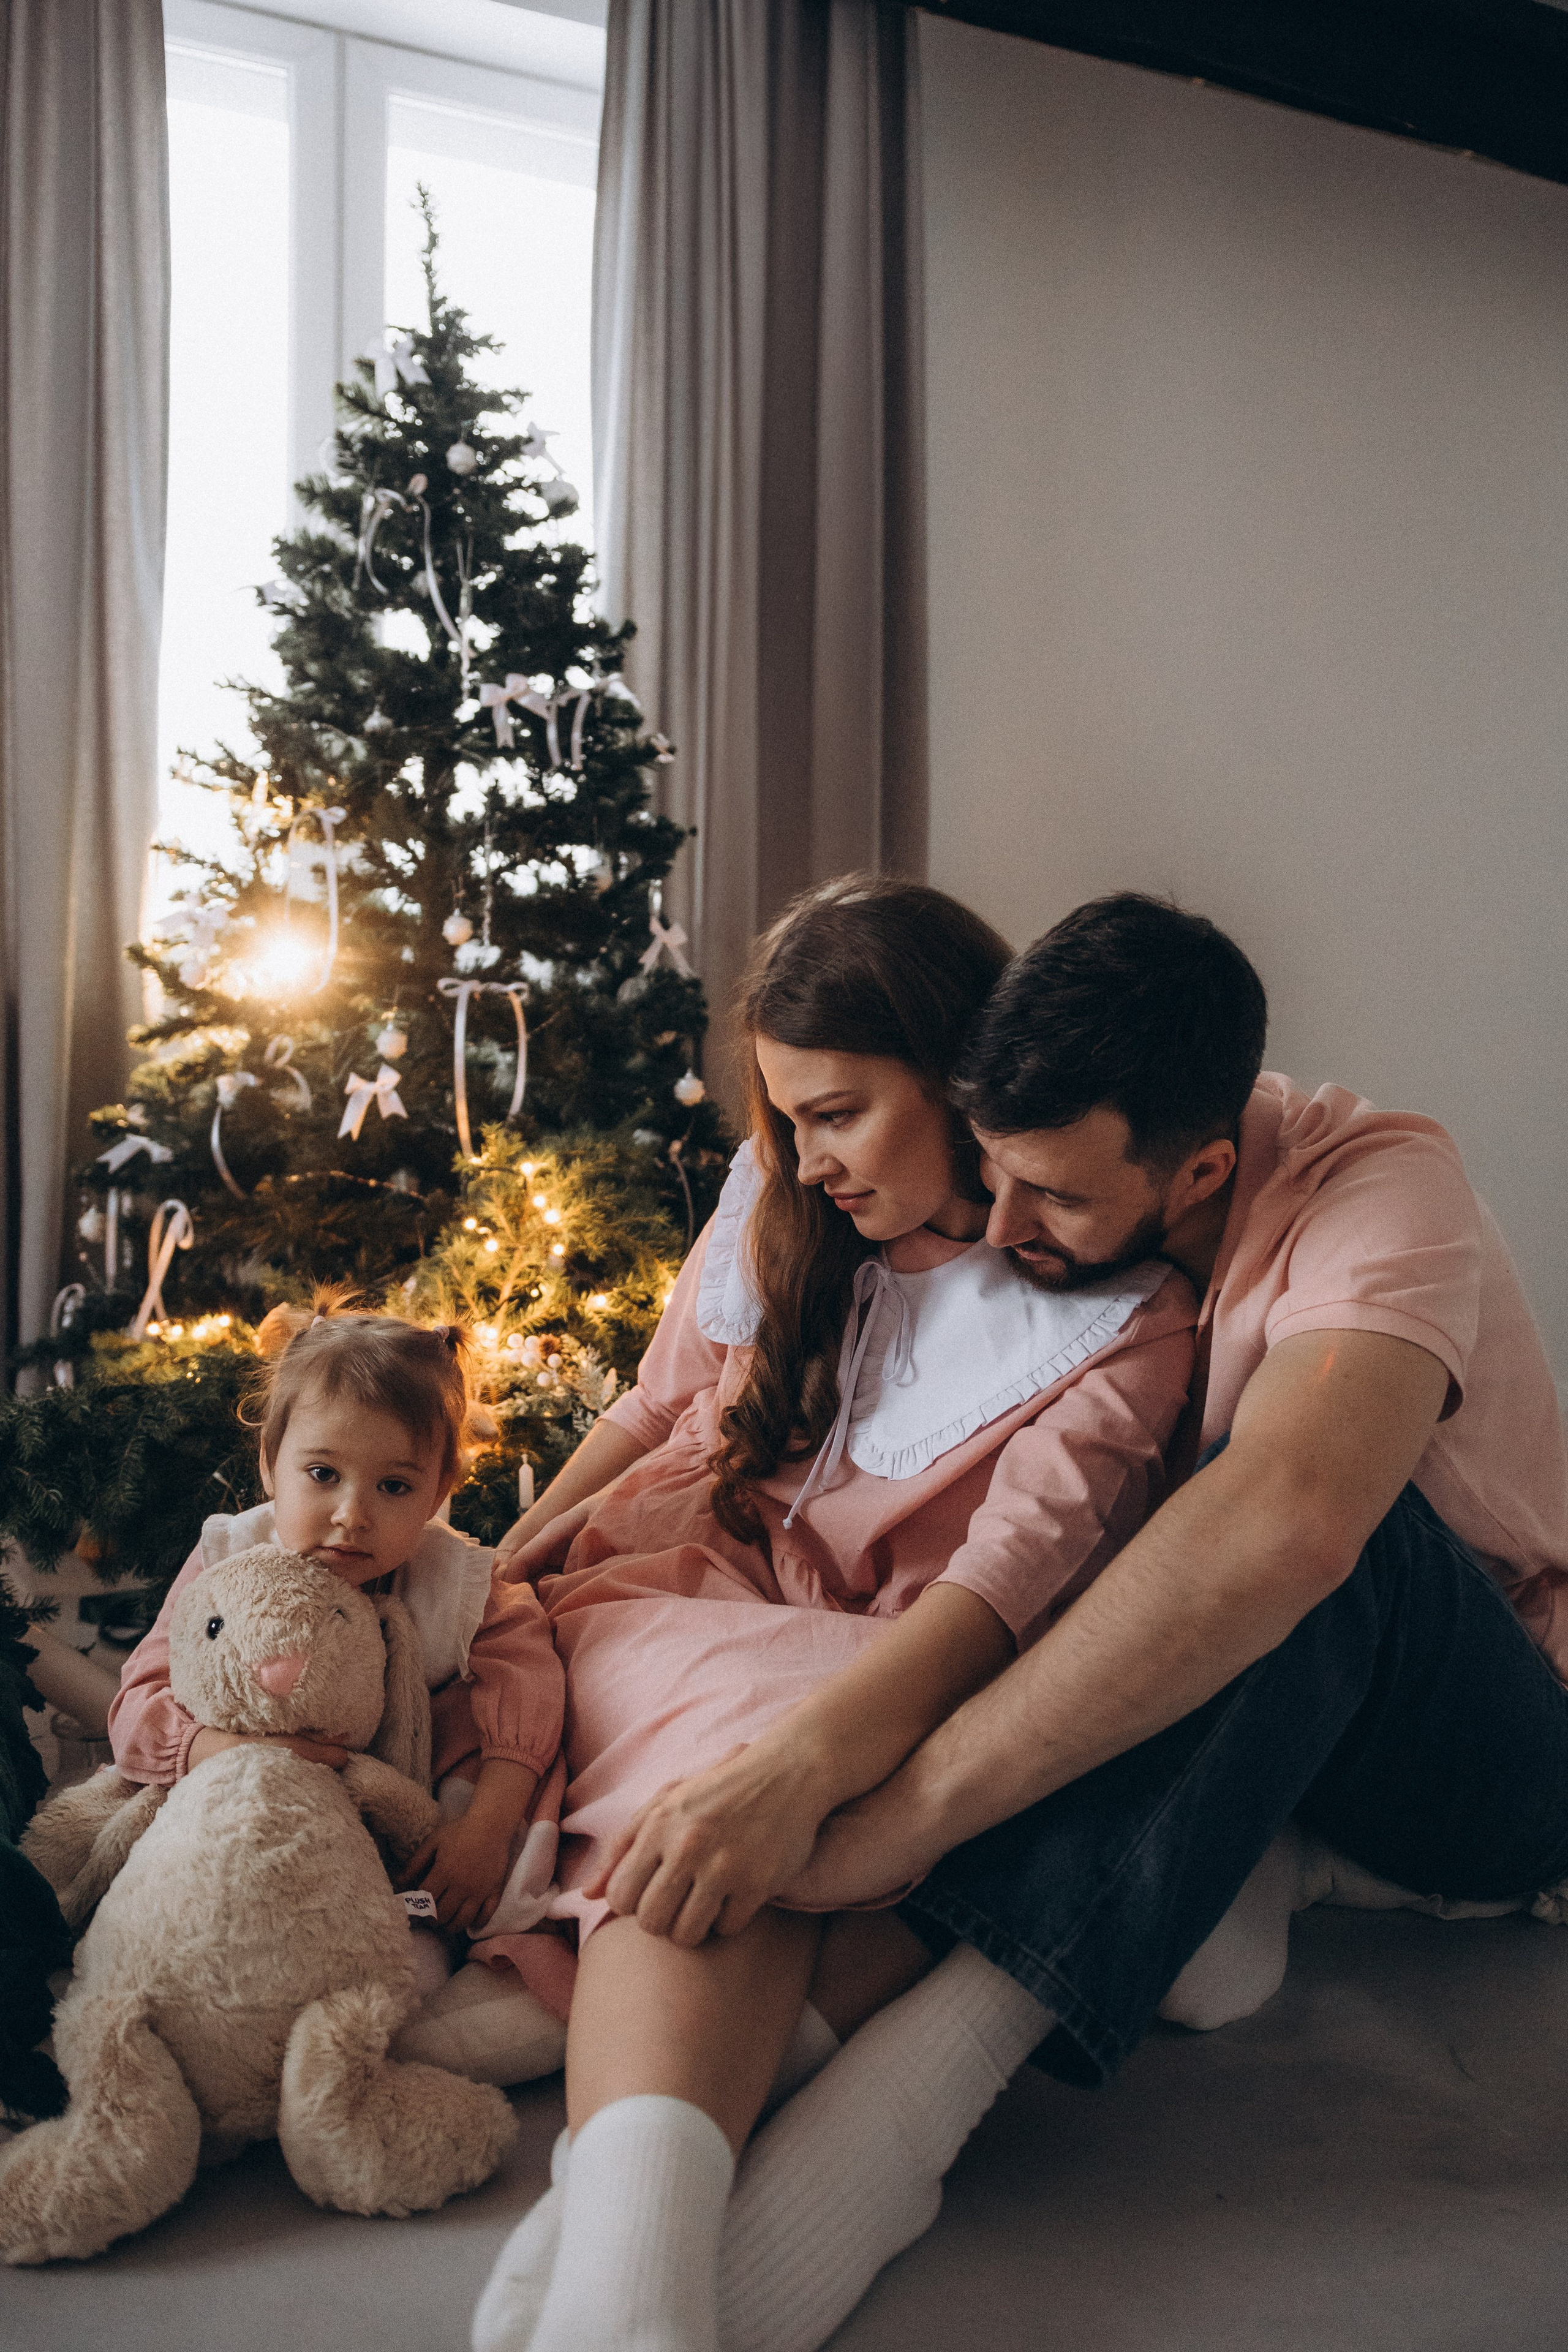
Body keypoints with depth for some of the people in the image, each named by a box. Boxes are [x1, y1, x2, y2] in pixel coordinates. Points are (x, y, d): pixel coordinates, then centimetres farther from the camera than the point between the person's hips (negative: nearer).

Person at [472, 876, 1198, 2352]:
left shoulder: (1121, 1312, -7)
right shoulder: (777, 1209, 9)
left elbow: (1009, 1576, -22)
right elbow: (655, 1411, 20)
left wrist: (801, 1764, -39)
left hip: (894, 1671, -1)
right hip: (678, 1604, 1)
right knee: (726, 1722, -36)